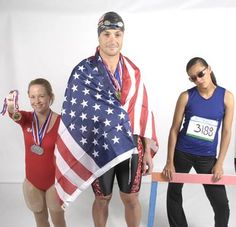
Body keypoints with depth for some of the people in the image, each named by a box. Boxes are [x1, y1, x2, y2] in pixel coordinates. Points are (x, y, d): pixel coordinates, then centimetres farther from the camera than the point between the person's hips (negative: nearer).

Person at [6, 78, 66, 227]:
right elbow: (15, 115, -33)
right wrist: (12, 107, -57)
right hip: (32, 182, 3)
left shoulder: (61, 121, -17)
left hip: (55, 181, -2)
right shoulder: (26, 118, -9)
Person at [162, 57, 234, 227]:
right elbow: (174, 129, -5)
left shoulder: (227, 97, -6)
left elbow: (226, 132, -4)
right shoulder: (186, 96, -8)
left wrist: (219, 163, -6)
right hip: (182, 153, 1)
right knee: (174, 193, 14)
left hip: (207, 157, 0)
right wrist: (169, 161, -6)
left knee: (221, 204, 1)